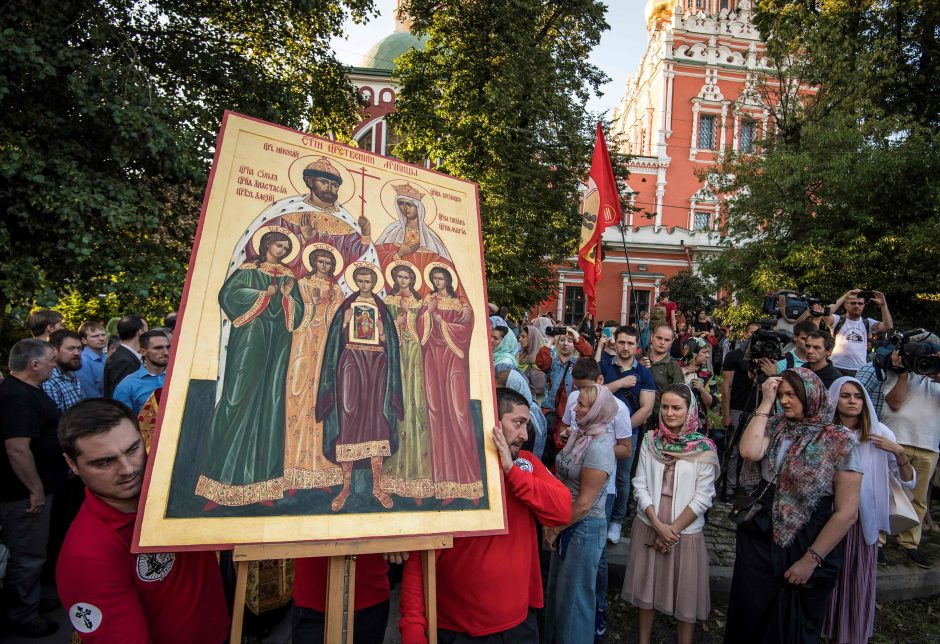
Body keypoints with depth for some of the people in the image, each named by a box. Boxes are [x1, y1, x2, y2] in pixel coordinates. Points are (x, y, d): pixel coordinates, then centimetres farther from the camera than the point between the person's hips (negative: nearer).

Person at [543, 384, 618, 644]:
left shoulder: (599, 448, -24)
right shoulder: (579, 436, 1)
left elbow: (584, 503, -22)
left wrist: (556, 528, -11)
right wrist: (550, 520, 2)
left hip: (584, 527, -8)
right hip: (565, 524, 8)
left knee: (574, 593, 10)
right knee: (557, 587, 23)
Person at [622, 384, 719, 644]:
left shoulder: (704, 448, -9)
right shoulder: (650, 440, -2)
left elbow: (702, 498, -10)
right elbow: (640, 485, -3)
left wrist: (673, 529, -11)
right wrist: (658, 524, -11)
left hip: (686, 530, -2)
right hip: (649, 527, 3)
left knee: (685, 593, 9)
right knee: (647, 586, 15)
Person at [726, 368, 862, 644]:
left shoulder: (839, 441, -11)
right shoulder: (775, 425, 0)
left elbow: (847, 512, -13)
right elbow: (749, 452, -21)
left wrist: (811, 560, -13)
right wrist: (766, 402, -14)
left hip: (804, 547, -3)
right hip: (757, 541, 3)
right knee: (749, 621, 16)